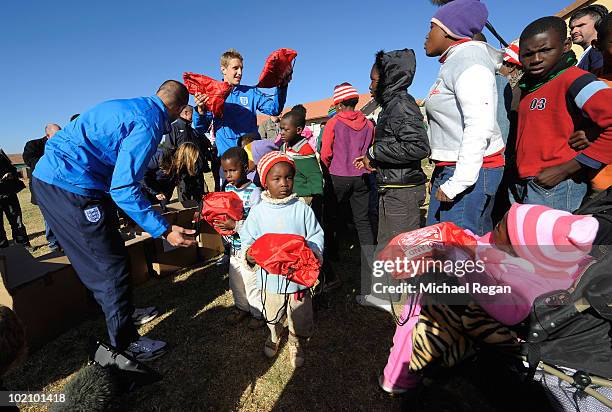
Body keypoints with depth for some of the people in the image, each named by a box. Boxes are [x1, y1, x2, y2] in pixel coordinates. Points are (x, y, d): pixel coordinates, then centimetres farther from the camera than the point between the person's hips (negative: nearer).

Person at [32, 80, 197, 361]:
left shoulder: (129, 106, 13)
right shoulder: (149, 125, -17)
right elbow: (123, 188, -24)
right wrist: (164, 230, -23)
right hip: (72, 187, -10)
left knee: (99, 260, 22)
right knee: (112, 266, 0)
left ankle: (118, 309, 42)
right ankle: (125, 343, 15)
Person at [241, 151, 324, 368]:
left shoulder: (302, 209, -9)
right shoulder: (258, 211, -7)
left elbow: (316, 236, -5)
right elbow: (248, 238, -3)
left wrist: (310, 251, -23)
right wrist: (249, 255, -23)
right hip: (270, 277, 1)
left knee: (300, 320, 18)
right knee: (273, 317, 25)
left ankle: (297, 344, 48)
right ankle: (274, 336, 57)